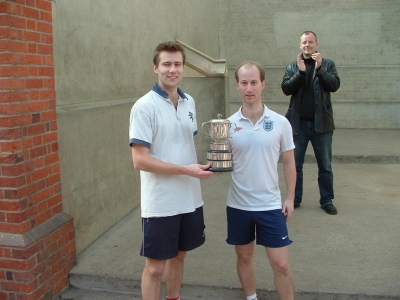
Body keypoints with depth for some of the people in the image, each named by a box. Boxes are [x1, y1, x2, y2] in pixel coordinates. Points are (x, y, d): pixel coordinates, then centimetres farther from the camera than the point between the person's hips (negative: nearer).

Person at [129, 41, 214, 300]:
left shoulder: (189, 102, 6)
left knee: (179, 255, 21)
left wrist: (198, 166, 0)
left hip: (190, 199, 6)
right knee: (155, 266, 7)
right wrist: (186, 169, -19)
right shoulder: (144, 106, -14)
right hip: (160, 203, -6)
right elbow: (140, 160, -18)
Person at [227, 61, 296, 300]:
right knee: (244, 257, 18)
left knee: (281, 264, 3)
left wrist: (290, 198, 1)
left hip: (271, 205, -1)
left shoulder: (280, 123, -5)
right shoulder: (229, 124, -4)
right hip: (238, 205, 2)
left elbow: (288, 162, 2)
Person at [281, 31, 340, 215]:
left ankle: (327, 200, 18)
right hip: (298, 123, 1)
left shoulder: (327, 64, 4)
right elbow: (286, 89, -6)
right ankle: (295, 199, 19)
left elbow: (334, 85, -9)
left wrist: (319, 68, -18)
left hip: (321, 123, -1)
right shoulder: (292, 67, 7)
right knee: (295, 164, 7)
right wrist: (301, 71, -17)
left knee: (325, 165, 6)